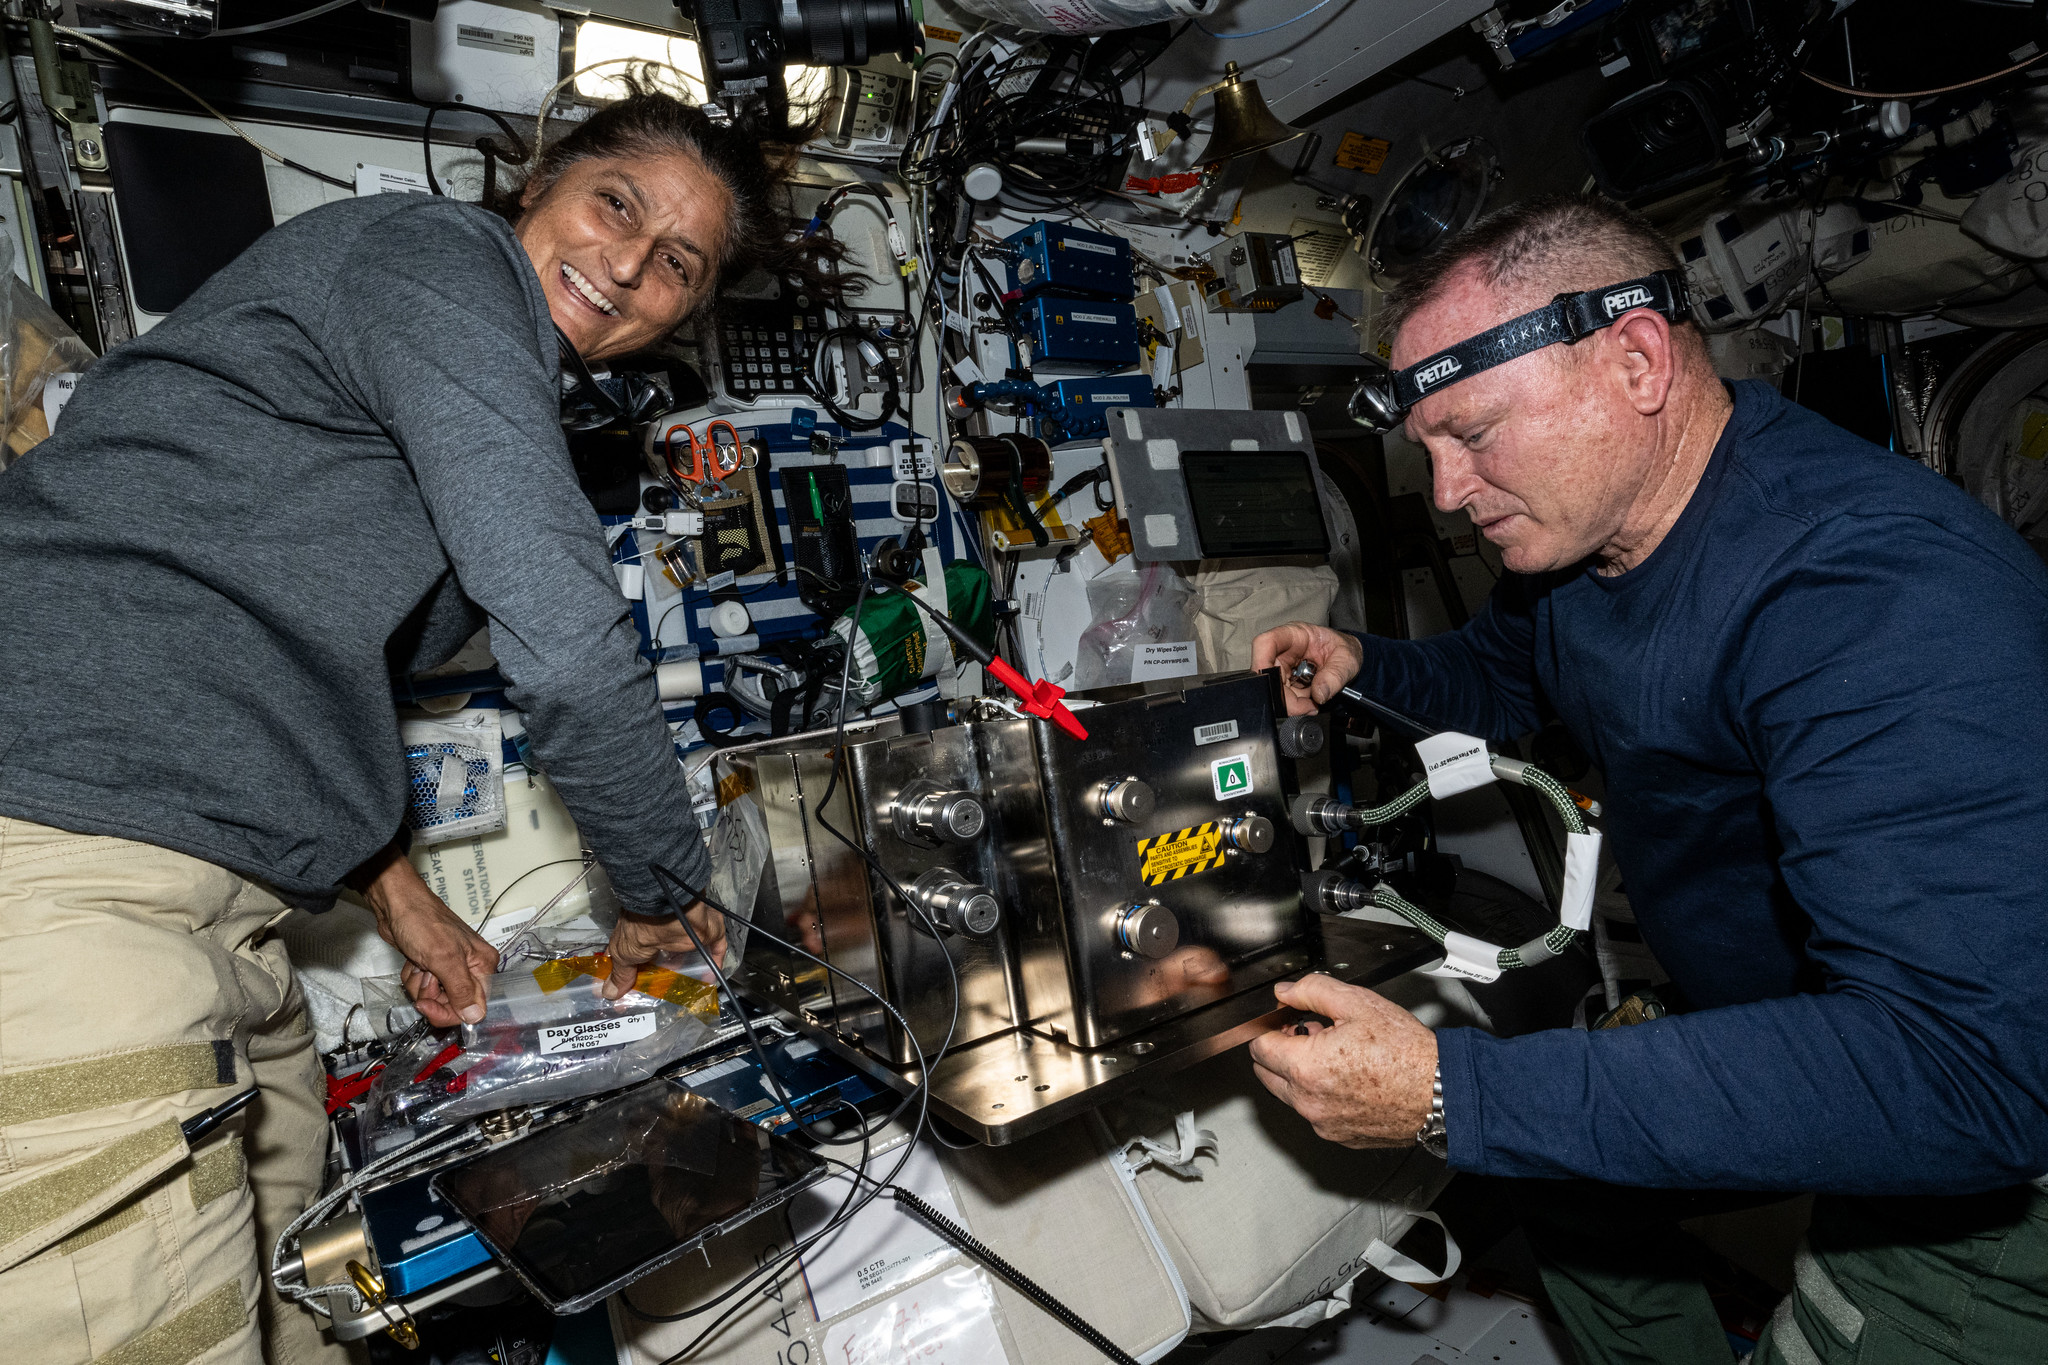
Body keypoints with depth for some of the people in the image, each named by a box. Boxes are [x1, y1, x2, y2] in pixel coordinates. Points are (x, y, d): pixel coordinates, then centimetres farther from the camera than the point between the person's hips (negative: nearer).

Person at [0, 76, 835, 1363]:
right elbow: (569, 644, -17)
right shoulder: (435, 255, -7)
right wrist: (665, 896, -2)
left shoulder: (506, 392, 22)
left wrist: (399, 895, 23)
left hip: (201, 899, 10)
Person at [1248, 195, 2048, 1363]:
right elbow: (1506, 673, 16)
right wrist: (1368, 665, -5)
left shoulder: (1880, 593, -35)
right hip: (1767, 1035, 8)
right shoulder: (1569, 532, -7)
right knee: (1557, 1178, 17)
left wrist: (1454, 1093, -42)